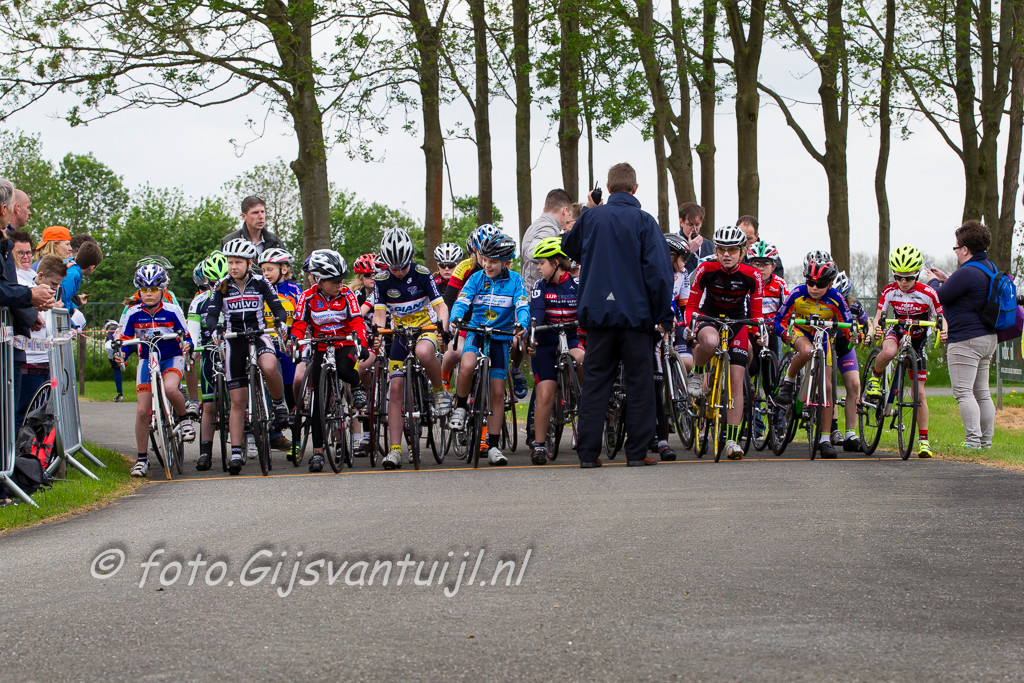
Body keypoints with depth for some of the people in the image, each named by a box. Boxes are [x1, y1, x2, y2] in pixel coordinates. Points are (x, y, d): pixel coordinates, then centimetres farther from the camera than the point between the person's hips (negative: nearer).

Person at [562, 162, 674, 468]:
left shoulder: (591, 217, 2)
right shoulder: (644, 222, -5)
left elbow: (569, 248, 22)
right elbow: (659, 271, -9)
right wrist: (664, 314, -1)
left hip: (597, 313, 2)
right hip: (635, 313, -2)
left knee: (594, 382, 7)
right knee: (640, 382, 5)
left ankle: (588, 452, 3)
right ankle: (637, 452, 3)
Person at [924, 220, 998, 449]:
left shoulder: (967, 273, -20)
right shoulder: (989, 268, 12)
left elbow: (940, 297, -13)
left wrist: (934, 281, 7)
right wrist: (946, 279, 21)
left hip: (966, 340, -10)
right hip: (987, 338, 10)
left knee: (963, 392, -9)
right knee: (982, 392, 13)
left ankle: (973, 441, -15)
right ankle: (986, 441, 14)